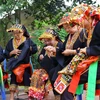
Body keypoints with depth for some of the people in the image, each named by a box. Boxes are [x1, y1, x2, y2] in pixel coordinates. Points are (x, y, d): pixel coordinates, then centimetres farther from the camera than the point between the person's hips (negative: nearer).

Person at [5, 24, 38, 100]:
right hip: (15, 65, 2)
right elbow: (6, 55, 3)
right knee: (13, 80, 4)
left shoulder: (27, 40, -4)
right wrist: (12, 52, -13)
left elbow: (35, 49, -5)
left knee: (27, 80, 3)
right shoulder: (10, 42, 3)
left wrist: (28, 48, -13)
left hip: (25, 65, -2)